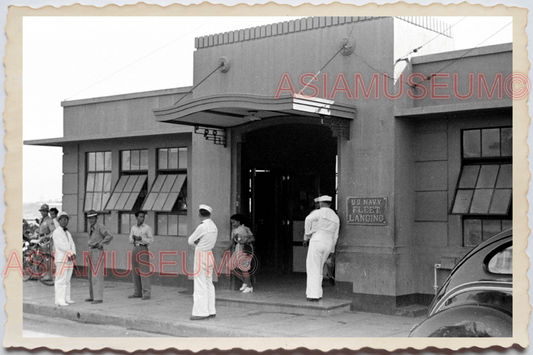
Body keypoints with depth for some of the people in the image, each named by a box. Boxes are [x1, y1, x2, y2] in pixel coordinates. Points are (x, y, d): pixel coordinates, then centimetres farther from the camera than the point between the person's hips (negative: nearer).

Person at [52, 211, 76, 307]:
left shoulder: (68, 233, 20)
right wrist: (70, 253, -12)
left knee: (67, 280, 9)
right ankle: (59, 300, -12)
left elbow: (72, 245, 10)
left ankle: (66, 298, 13)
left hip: (69, 260, 7)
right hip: (61, 259, -7)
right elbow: (60, 245, -14)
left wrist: (73, 254, -8)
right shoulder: (56, 232, -3)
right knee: (61, 280, -11)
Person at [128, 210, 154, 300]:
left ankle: (147, 293, -8)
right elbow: (131, 240, 13)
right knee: (135, 272, 6)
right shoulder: (133, 228, 12)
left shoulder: (147, 228, -3)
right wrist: (133, 238, -10)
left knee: (144, 272, -9)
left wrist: (141, 238, -18)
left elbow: (151, 240, -6)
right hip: (135, 249, 6)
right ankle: (137, 292, 12)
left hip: (143, 249, -6)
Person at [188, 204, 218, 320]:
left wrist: (196, 244, 12)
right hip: (209, 254, 9)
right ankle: (211, 311, 15)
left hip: (201, 255, -8)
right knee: (208, 284, 12)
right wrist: (198, 243, 1)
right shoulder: (214, 226, 8)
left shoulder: (202, 227, -17)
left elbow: (190, 241, -5)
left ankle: (201, 312, -4)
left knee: (200, 285, -5)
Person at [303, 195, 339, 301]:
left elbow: (309, 219, -23)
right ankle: (317, 293, 14)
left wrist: (306, 236, -13)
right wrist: (331, 252, 18)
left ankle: (313, 295, -10)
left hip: (317, 242, -6)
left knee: (313, 270, -3)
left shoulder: (319, 212, -3)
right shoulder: (336, 218, 17)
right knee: (318, 269, 18)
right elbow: (335, 236, 16)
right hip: (328, 245, 6)